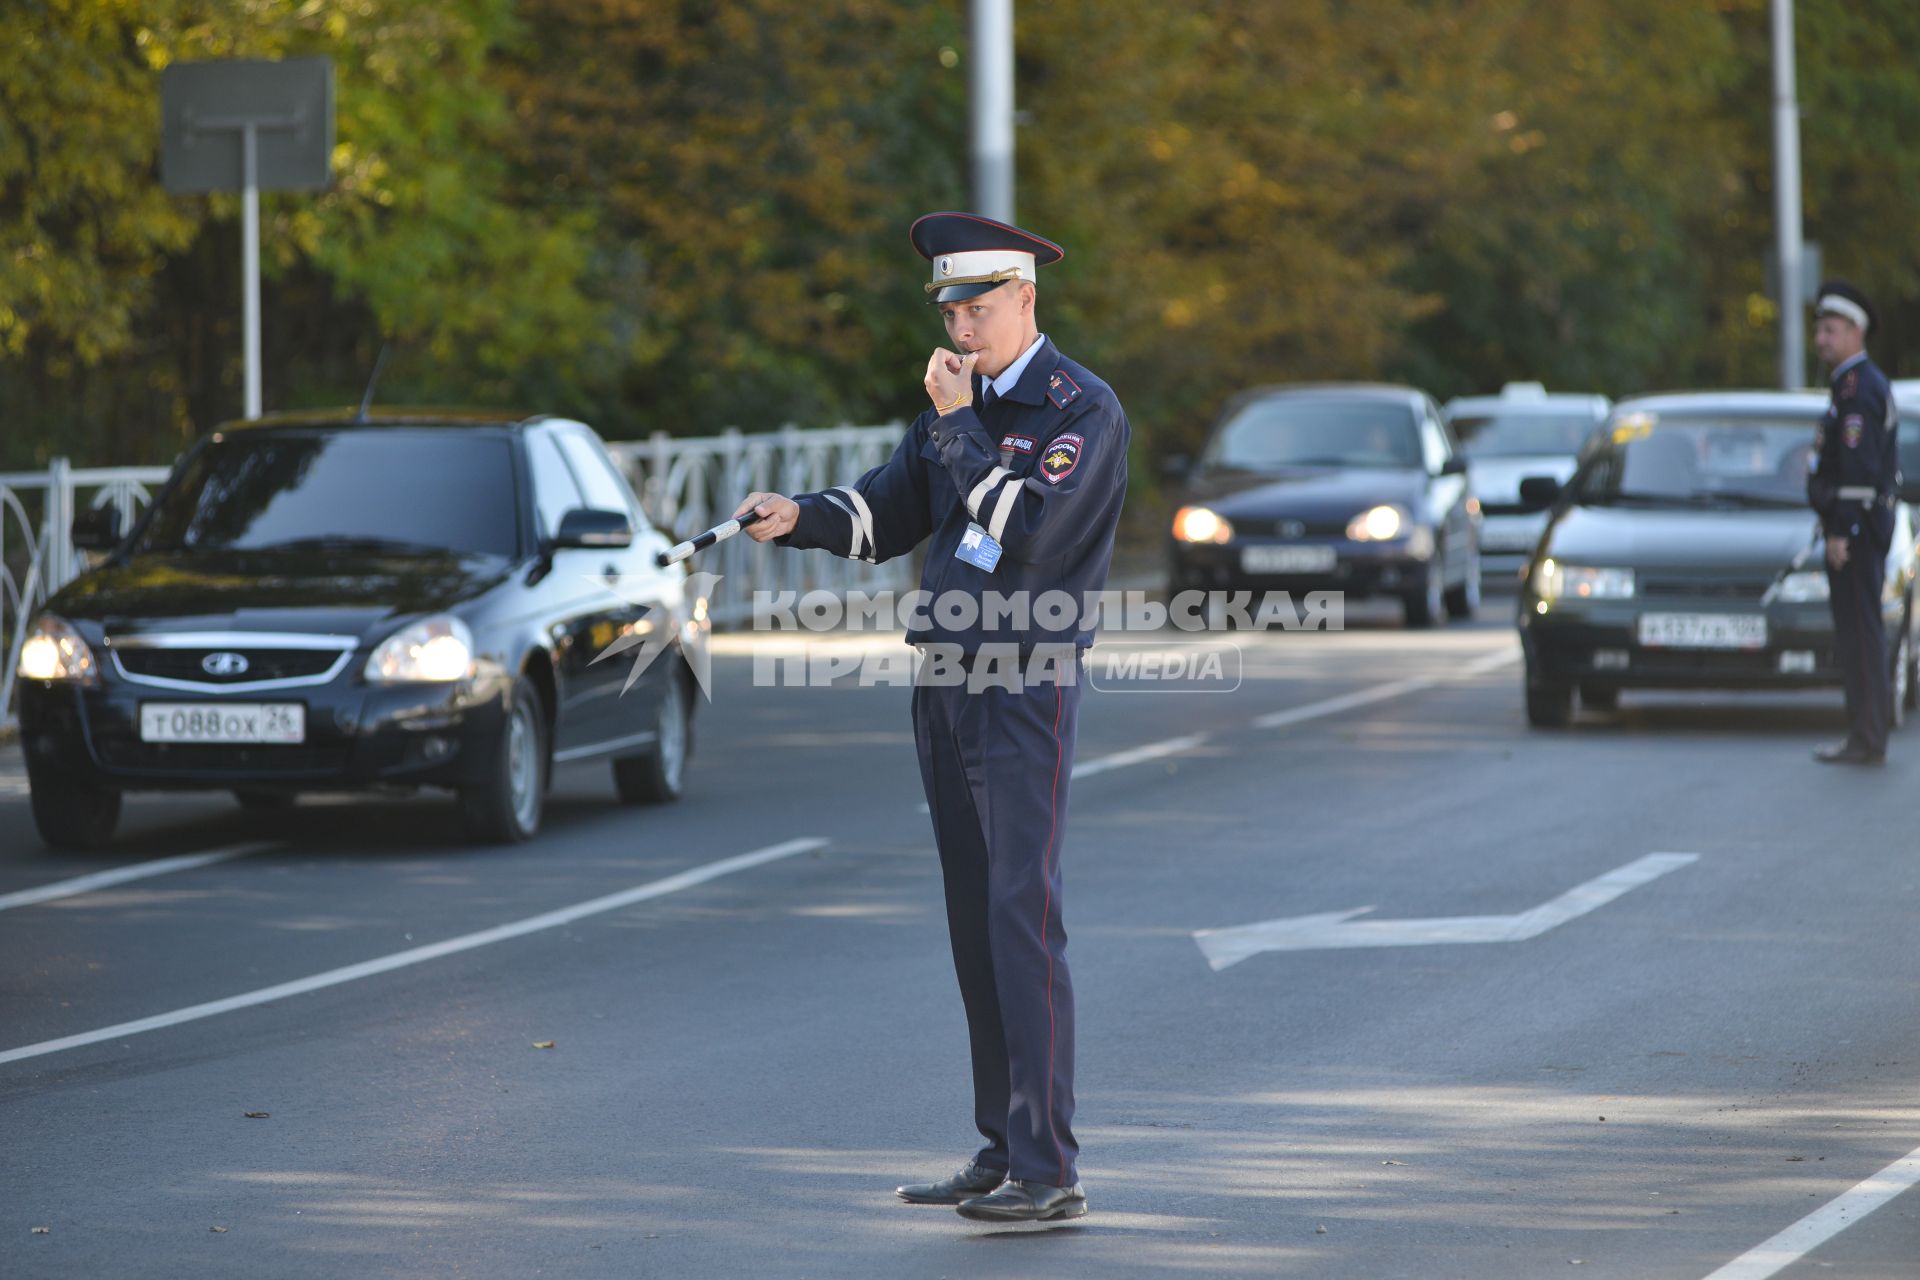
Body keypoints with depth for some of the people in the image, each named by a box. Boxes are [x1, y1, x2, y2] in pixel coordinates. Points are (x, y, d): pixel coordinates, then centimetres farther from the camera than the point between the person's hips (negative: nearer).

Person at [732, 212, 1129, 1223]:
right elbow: (883, 517, 14)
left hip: (1026, 688, -8)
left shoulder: (1084, 410, -8)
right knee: (973, 921, 9)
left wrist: (957, 423, -14)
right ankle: (1001, 1152, 15)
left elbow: (1027, 531, -20)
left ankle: (1049, 1170, -13)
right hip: (945, 681, 8)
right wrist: (799, 517, -5)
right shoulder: (960, 400, 15)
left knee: (1021, 918, -13)